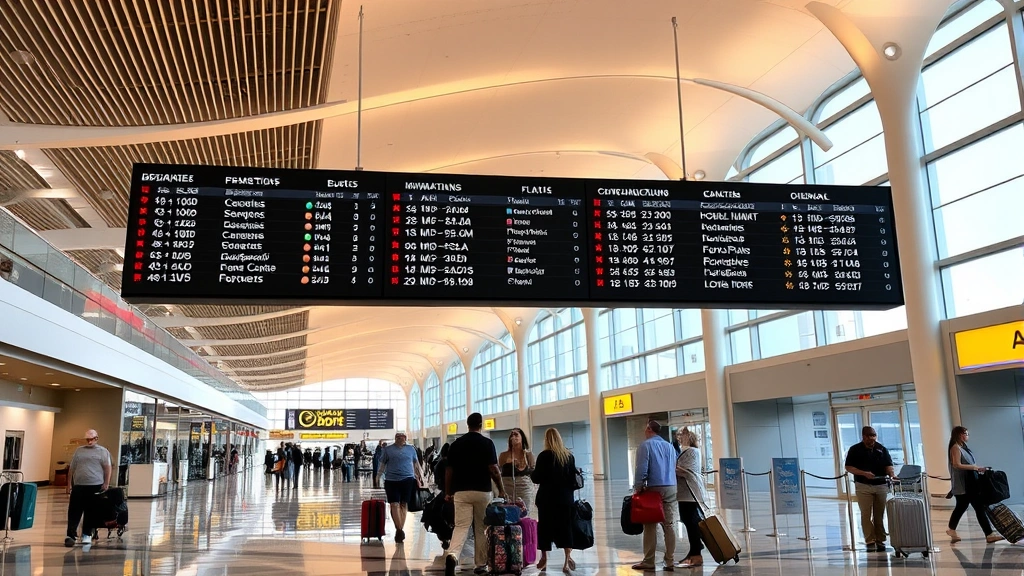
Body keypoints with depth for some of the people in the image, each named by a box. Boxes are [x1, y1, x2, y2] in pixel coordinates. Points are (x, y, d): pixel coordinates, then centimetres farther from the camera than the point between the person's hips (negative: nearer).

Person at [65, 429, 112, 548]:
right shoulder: (79, 451, 13)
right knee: (74, 511, -2)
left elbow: (108, 468, -1)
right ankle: (71, 535, -1)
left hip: (95, 486, -3)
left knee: (91, 512, 4)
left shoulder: (102, 451, 3)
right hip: (78, 486, 3)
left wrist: (106, 483, -9)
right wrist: (69, 484, 10)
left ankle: (86, 535, 13)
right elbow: (72, 469, 16)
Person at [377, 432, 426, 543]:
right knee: (394, 505, -7)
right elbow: (383, 464, 8)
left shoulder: (411, 449, 11)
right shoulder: (388, 450, 7)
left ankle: (400, 529, 12)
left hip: (407, 479, 1)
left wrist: (420, 476, 14)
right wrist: (378, 476, -2)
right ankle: (399, 529, -5)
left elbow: (416, 463, 17)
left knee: (404, 504, 4)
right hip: (391, 480, -1)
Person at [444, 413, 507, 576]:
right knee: (481, 529, 12)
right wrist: (501, 489, 2)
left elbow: (449, 470, 4)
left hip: (461, 492, 2)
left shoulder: (456, 444, 3)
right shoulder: (487, 443, -6)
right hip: (482, 491, -2)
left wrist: (448, 492, 14)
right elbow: (493, 469, -9)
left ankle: (452, 555, -27)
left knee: (461, 526, -2)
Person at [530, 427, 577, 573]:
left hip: (547, 498, -3)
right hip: (565, 498, 3)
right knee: (566, 528, 5)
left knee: (545, 527, 9)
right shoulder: (569, 456, 3)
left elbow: (536, 478, -7)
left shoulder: (544, 456, -9)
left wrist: (532, 472, 12)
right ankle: (567, 561, -3)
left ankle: (544, 559, 19)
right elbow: (573, 478, 8)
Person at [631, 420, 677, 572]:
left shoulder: (645, 445, -5)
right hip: (671, 488, 5)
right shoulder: (670, 446, 14)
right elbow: (673, 468, 15)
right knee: (669, 525, 5)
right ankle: (670, 561, 6)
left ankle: (648, 562, 3)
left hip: (653, 488, -5)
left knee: (650, 526, 0)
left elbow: (641, 469, -12)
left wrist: (638, 488, -4)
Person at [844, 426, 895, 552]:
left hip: (881, 485, 2)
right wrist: (864, 473, -15)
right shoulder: (855, 449, 0)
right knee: (866, 515, -2)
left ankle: (880, 541, 13)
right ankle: (870, 541, 2)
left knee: (880, 515, 6)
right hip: (863, 486, -2)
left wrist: (892, 474, -18)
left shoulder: (882, 449, 8)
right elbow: (849, 467, -2)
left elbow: (888, 465, 4)